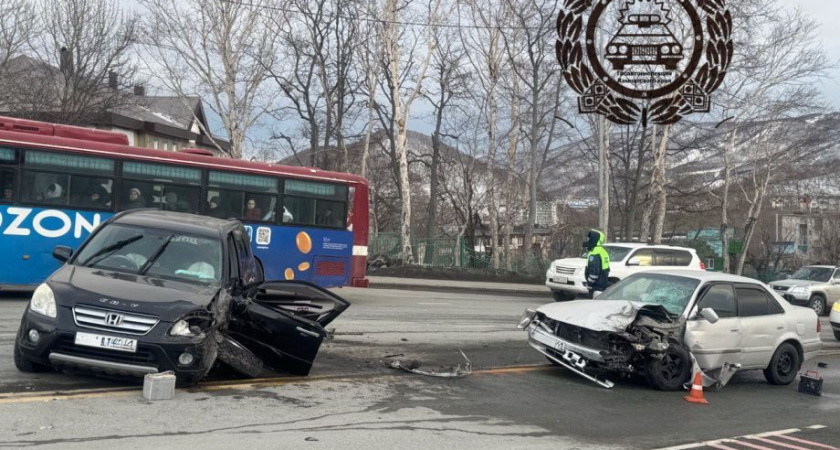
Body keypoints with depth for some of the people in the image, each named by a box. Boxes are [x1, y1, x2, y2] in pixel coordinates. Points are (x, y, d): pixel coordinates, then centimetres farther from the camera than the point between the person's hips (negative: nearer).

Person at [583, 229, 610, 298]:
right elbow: (607, 270, 21)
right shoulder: (603, 251, 15)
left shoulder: (594, 253, -19)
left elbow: (594, 271, -24)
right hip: (602, 285, 11)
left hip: (596, 286, -11)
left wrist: (589, 284, -17)